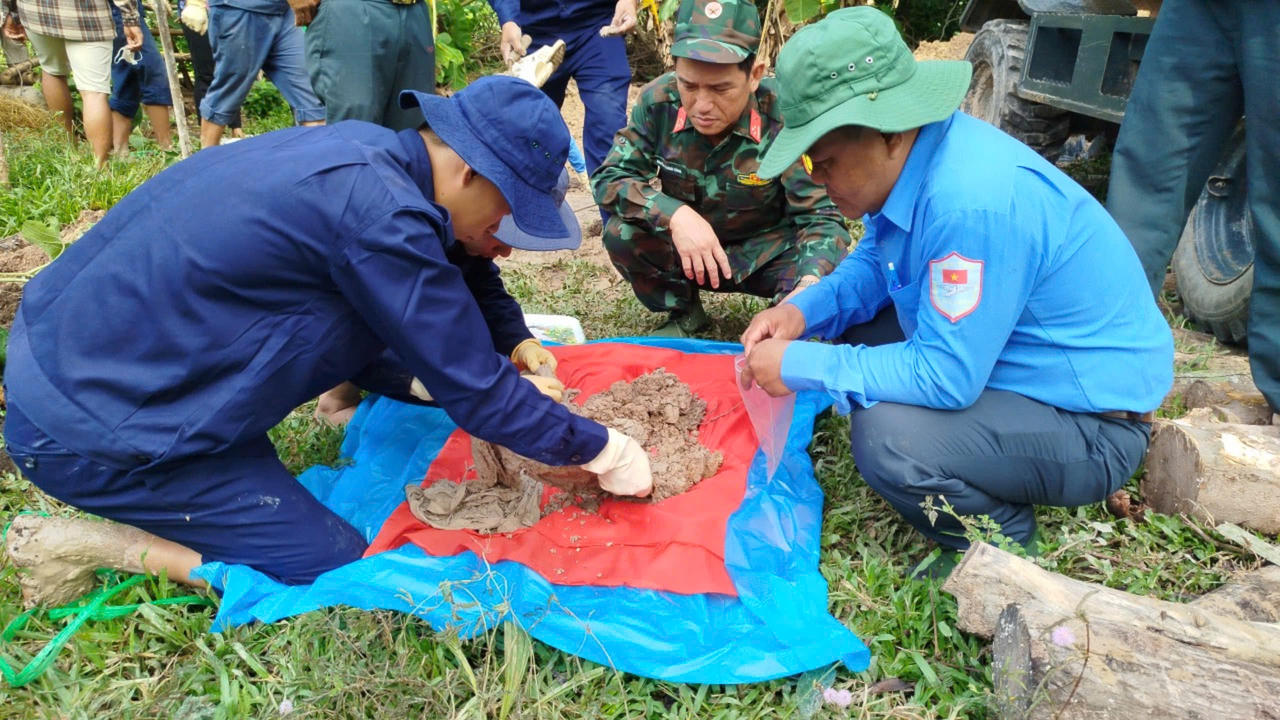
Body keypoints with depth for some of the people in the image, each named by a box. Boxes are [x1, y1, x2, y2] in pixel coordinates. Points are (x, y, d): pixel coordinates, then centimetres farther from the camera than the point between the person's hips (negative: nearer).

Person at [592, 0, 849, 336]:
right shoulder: (659, 101, -20)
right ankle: (684, 313, 6)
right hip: (687, 246, 3)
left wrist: (810, 285, -47)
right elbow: (608, 178, -16)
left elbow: (821, 215, -24)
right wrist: (675, 215, -36)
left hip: (767, 252, -2)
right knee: (622, 233, -24)